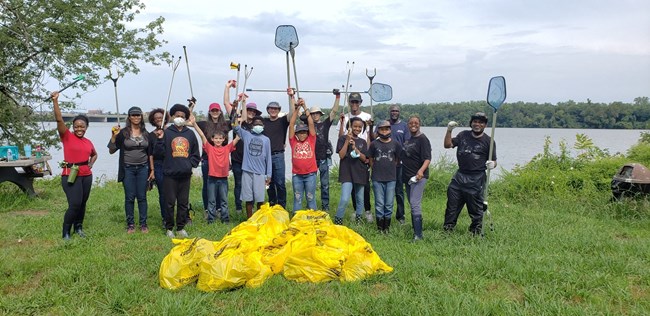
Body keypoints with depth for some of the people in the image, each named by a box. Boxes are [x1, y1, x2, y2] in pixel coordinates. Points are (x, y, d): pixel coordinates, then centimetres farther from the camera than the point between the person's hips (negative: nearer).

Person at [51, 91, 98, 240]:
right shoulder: (67, 136, -3)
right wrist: (55, 101, -25)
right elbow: (59, 120, -16)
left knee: (82, 203, 11)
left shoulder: (88, 142, 10)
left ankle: (78, 227, 28)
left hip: (86, 175, 5)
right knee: (74, 204, -11)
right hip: (70, 175, -5)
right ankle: (66, 232, 3)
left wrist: (91, 164, 11)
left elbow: (94, 154, 30)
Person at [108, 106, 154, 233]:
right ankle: (130, 224, 14)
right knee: (129, 198, 3)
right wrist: (114, 136, -18)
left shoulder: (146, 134, 6)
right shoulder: (123, 133, -3)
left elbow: (150, 153, 10)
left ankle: (143, 224, 13)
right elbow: (111, 151, -4)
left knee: (142, 197, 5)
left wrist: (152, 169, 6)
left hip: (143, 168, 2)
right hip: (128, 169, -2)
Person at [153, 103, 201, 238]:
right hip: (170, 174, -3)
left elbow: (196, 154, 14)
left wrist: (190, 164, 1)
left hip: (185, 175, 3)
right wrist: (160, 139, -18)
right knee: (170, 202, 3)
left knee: (184, 202, 9)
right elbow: (157, 152, -4)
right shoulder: (166, 132, 0)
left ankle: (181, 227, 21)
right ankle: (169, 228, 16)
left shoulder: (190, 133, 9)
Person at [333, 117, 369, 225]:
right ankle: (338, 220, -1)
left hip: (360, 174, 4)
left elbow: (365, 159, 1)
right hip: (347, 173, -4)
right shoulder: (343, 138, -1)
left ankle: (358, 219, 28)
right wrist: (347, 140, -14)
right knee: (345, 199, -16)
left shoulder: (363, 142, 9)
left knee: (360, 199, 13)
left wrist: (355, 148, -13)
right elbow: (341, 155, -9)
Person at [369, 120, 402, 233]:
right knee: (379, 204, 3)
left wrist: (390, 169, 6)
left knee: (389, 204, 5)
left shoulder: (395, 144, 1)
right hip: (377, 179, 0)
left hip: (391, 178, 1)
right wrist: (377, 170, 6)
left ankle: (387, 227, 16)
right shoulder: (374, 144, 1)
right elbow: (371, 160, 9)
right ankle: (380, 227, 12)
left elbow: (397, 160, 10)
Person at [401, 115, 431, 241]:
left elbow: (427, 158, -19)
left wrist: (421, 170, -35)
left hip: (418, 176, -8)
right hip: (407, 176, 8)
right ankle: (415, 229, 22)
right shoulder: (407, 139, 13)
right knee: (411, 203, 13)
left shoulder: (423, 139, -10)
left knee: (415, 204, -15)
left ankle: (418, 234, -13)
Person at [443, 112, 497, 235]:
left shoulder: (488, 141, 0)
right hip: (459, 176, 4)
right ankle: (447, 229, 20)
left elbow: (493, 161, 3)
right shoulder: (463, 135, 11)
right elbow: (448, 145, 6)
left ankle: (476, 232, 15)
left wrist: (492, 164, -20)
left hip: (476, 179, -4)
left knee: (476, 208, 2)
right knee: (452, 204, 9)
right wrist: (449, 131, -7)